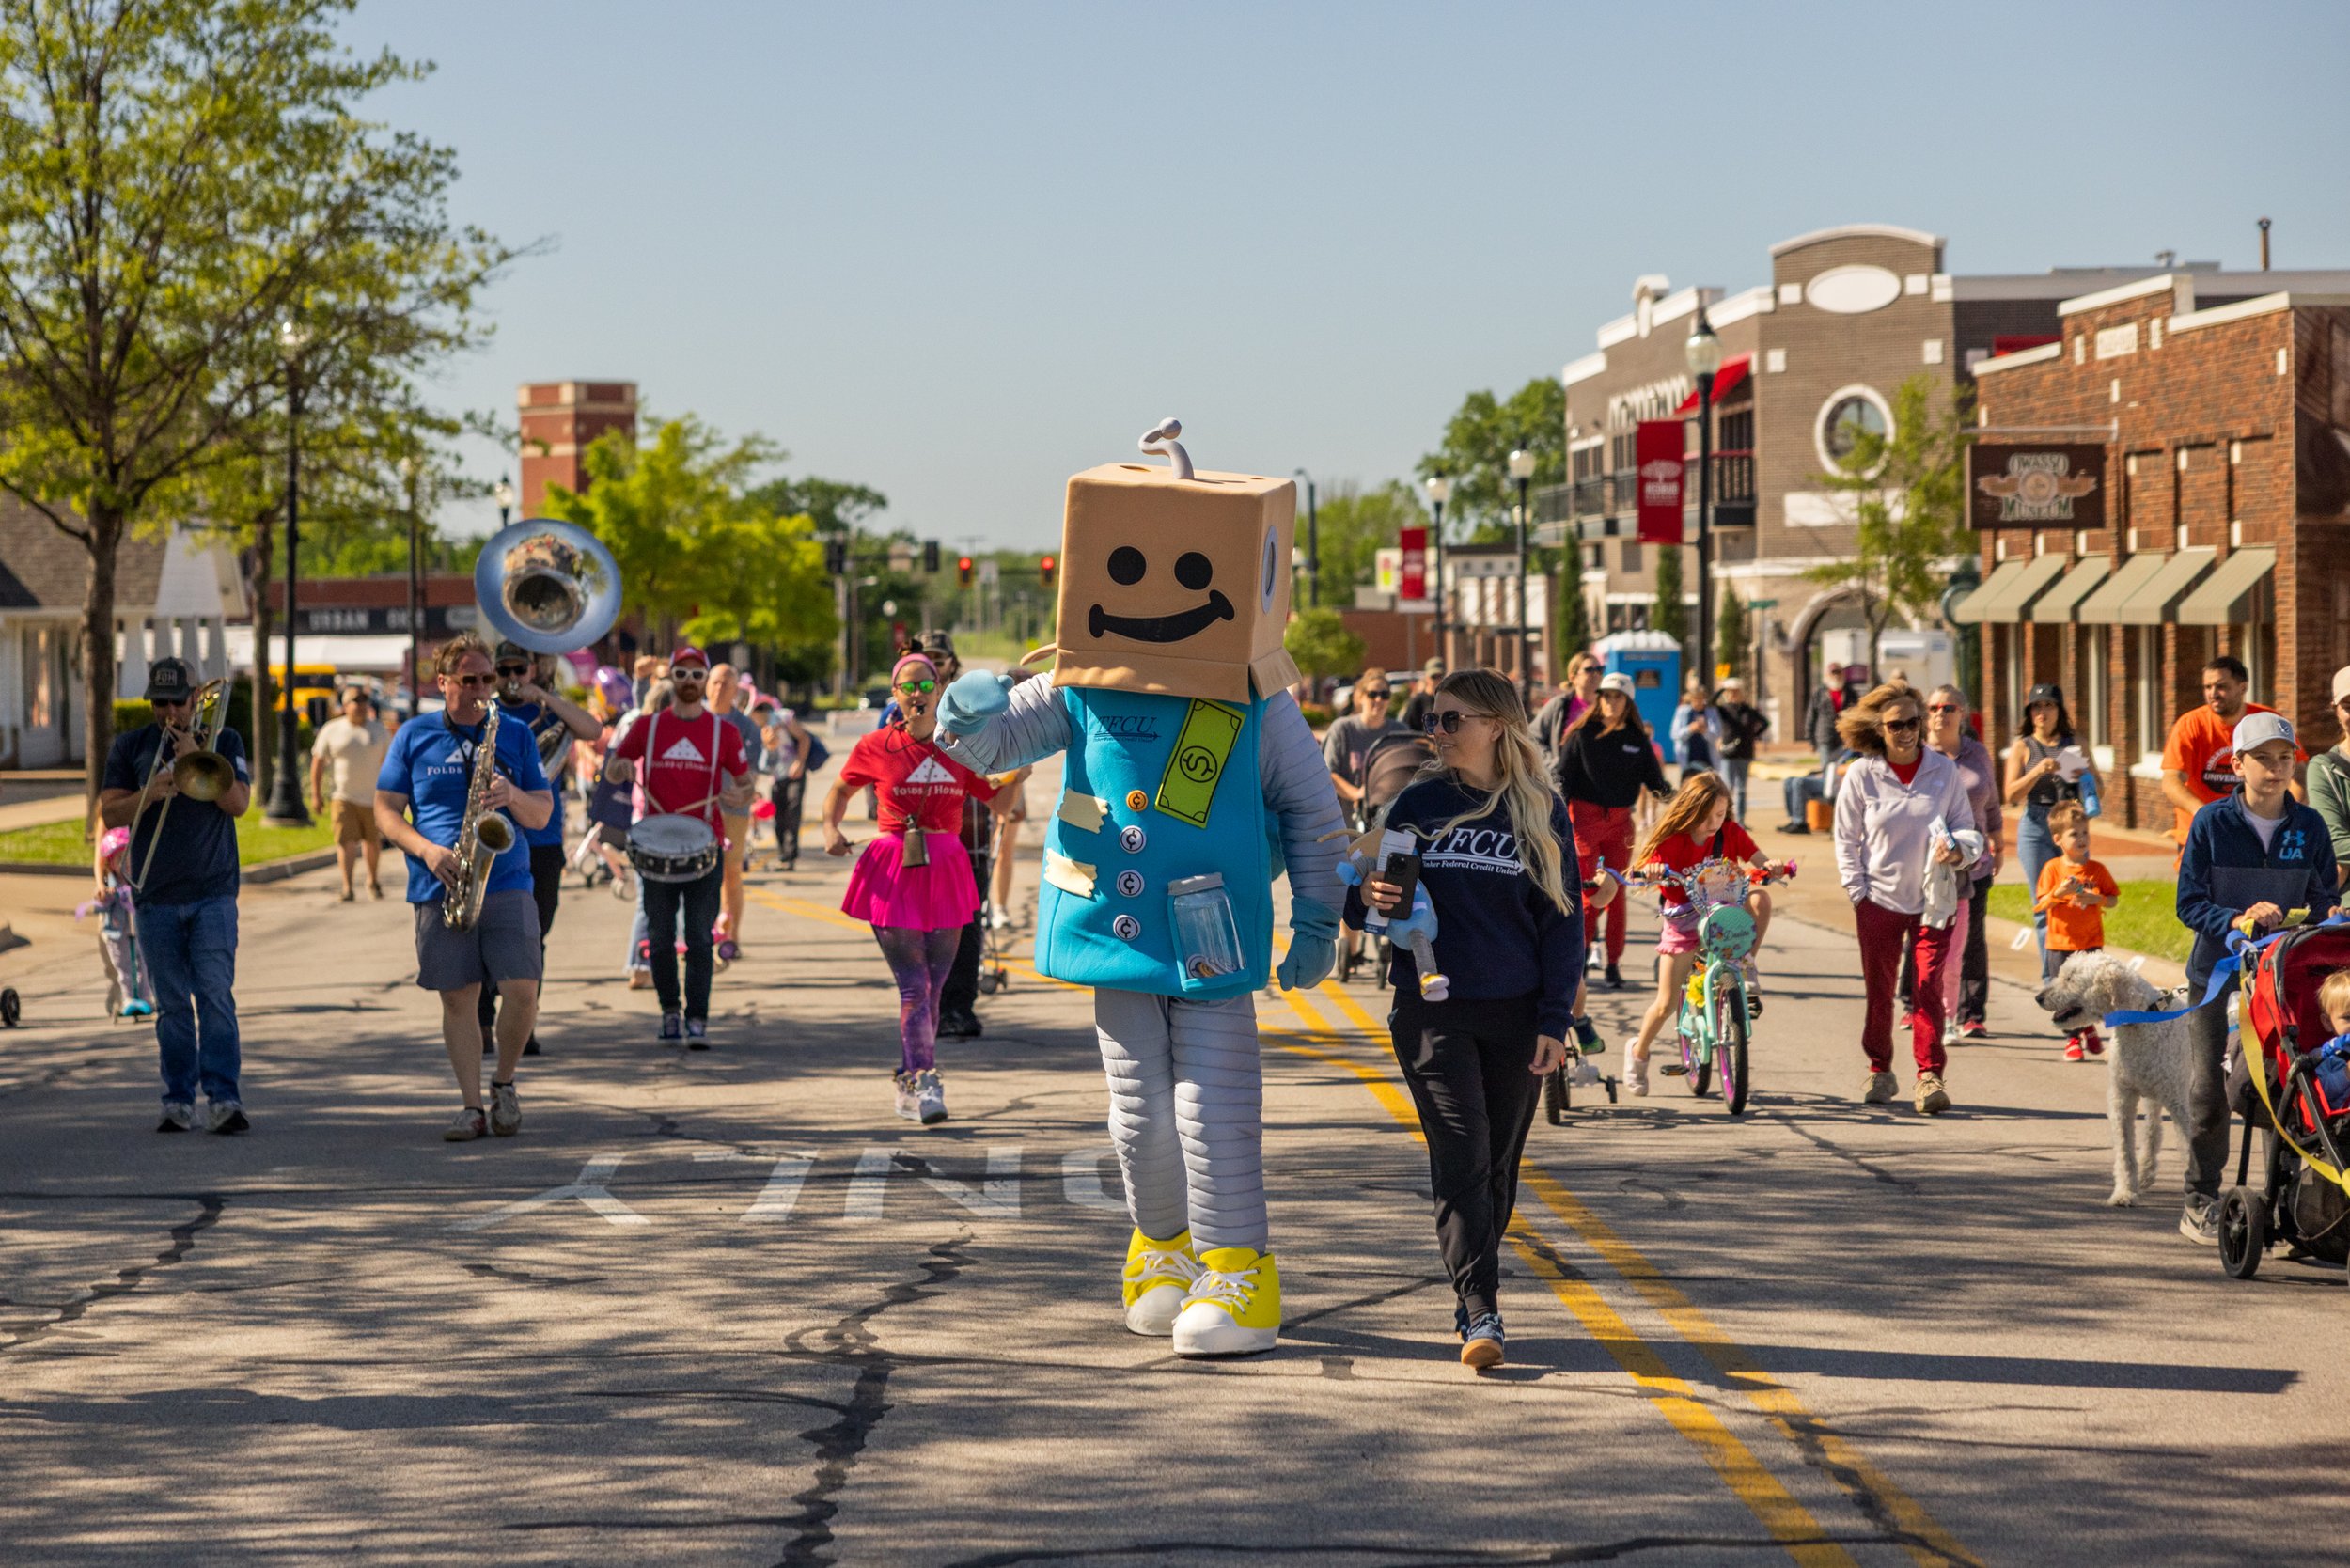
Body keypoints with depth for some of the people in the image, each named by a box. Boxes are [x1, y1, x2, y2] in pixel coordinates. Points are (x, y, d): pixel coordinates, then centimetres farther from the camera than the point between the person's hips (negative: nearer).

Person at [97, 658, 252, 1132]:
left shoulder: (222, 741, 8)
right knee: (172, 1005, 4)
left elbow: (238, 803, -4)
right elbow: (108, 814, 3)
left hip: (213, 894, -2)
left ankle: (224, 1098, -13)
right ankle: (178, 1102, 8)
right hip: (155, 897, 2)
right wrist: (150, 794, -14)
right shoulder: (129, 747, 10)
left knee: (216, 996, -10)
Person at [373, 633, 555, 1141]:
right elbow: (385, 810, 6)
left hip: (507, 884, 0)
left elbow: (542, 815, 10)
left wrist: (513, 797, -12)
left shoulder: (515, 736, 12)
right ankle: (472, 1106, 7)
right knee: (458, 998, 0)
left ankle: (503, 1082, 12)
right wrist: (426, 849, -10)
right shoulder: (413, 738, 9)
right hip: (440, 890, 0)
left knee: (523, 990, -12)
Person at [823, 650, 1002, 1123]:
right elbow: (841, 789, 15)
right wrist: (830, 827, -3)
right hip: (894, 875, -3)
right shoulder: (876, 748, 0)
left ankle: (908, 1082, 22)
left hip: (946, 872, 3)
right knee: (914, 986, -11)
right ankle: (925, 1084, -13)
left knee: (932, 988, 8)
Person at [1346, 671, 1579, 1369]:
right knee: (1461, 1155, -12)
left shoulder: (1540, 811, 5)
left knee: (1498, 1161, 8)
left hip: (1515, 1014, 1)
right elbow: (1364, 901, 9)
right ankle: (1479, 1312, -16)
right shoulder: (1418, 804, 5)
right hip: (1432, 1009, -1)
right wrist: (1368, 896, -17)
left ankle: (1474, 1289, 25)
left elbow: (1561, 918, 5)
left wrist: (1555, 1020, -2)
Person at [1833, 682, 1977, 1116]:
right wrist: (1857, 892, -4)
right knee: (1878, 991, 8)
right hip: (1879, 900, 0)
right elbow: (1846, 839, 4)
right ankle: (1879, 1071, 24)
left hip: (1932, 900, 0)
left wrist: (1957, 851, -16)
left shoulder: (1944, 770, 0)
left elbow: (1965, 825, 6)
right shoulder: (1862, 775, -2)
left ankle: (1930, 1076, -9)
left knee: (1929, 988, -9)